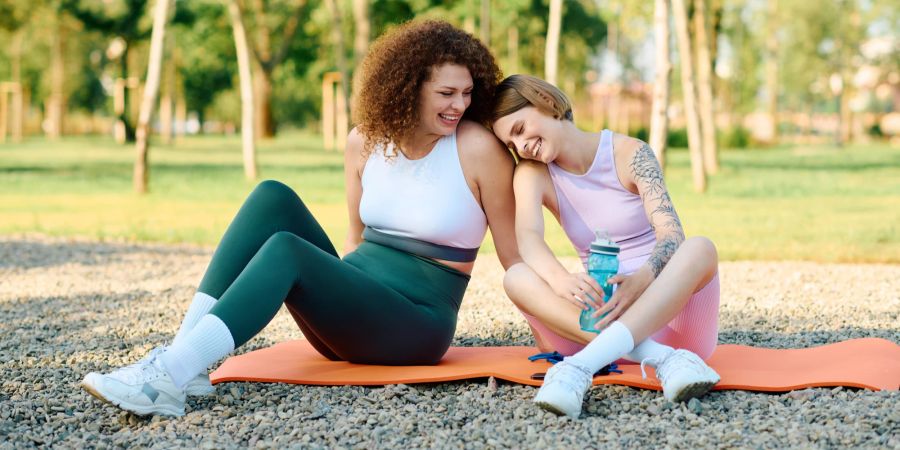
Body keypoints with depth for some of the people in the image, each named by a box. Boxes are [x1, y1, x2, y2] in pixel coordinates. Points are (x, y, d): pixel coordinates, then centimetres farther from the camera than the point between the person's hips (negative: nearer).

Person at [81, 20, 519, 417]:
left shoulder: (478, 148, -10)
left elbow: (515, 254, -5)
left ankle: (171, 377, -38)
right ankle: (183, 355, -24)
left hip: (414, 329, -5)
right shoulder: (365, 141, 5)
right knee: (273, 197, -16)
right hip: (350, 314, 5)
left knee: (285, 250, -29)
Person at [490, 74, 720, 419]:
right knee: (516, 277, -22)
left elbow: (671, 233, -14)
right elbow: (527, 236, -17)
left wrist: (642, 279, -37)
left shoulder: (629, 153, -3)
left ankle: (580, 365, -48)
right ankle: (664, 359, -41)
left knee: (700, 249, -31)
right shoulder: (532, 173, 3)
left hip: (668, 306, -1)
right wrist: (559, 278, -40)